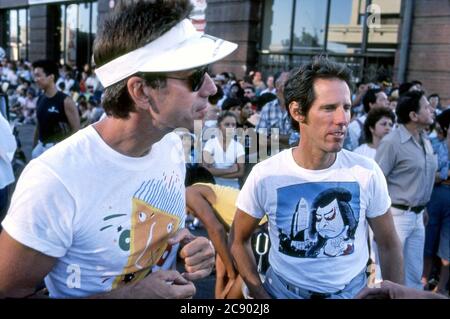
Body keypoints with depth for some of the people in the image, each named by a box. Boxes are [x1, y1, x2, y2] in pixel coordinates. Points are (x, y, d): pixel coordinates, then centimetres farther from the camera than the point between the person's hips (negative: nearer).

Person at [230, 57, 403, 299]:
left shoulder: (367, 172, -15)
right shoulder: (264, 175, -18)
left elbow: (389, 245, -1)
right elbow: (238, 240, -4)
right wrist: (260, 294, -8)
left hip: (352, 291, 1)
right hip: (283, 290, -1)